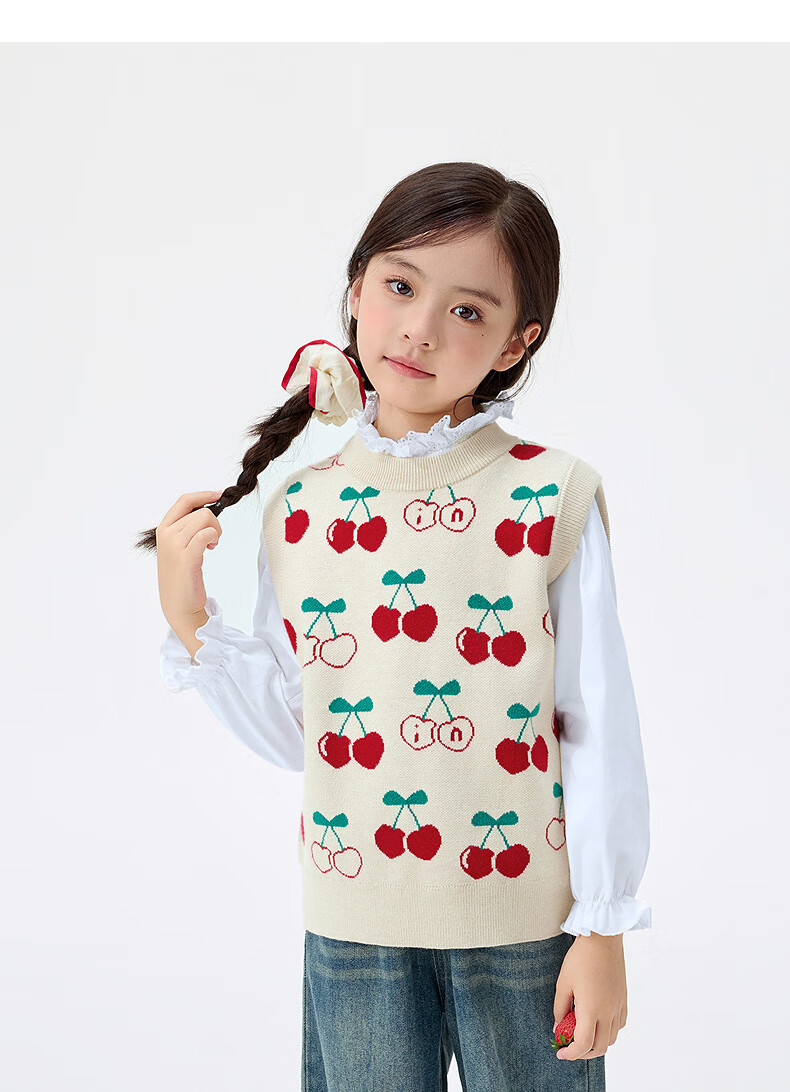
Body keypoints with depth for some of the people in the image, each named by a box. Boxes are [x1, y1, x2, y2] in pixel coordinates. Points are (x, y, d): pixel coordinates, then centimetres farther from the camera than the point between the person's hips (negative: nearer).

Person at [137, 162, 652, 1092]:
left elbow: (600, 732, -6)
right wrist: (190, 622, -6)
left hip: (522, 919, -2)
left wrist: (602, 929, -5)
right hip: (352, 925, 3)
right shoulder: (297, 511, 0)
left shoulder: (551, 500, -9)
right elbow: (290, 732, 4)